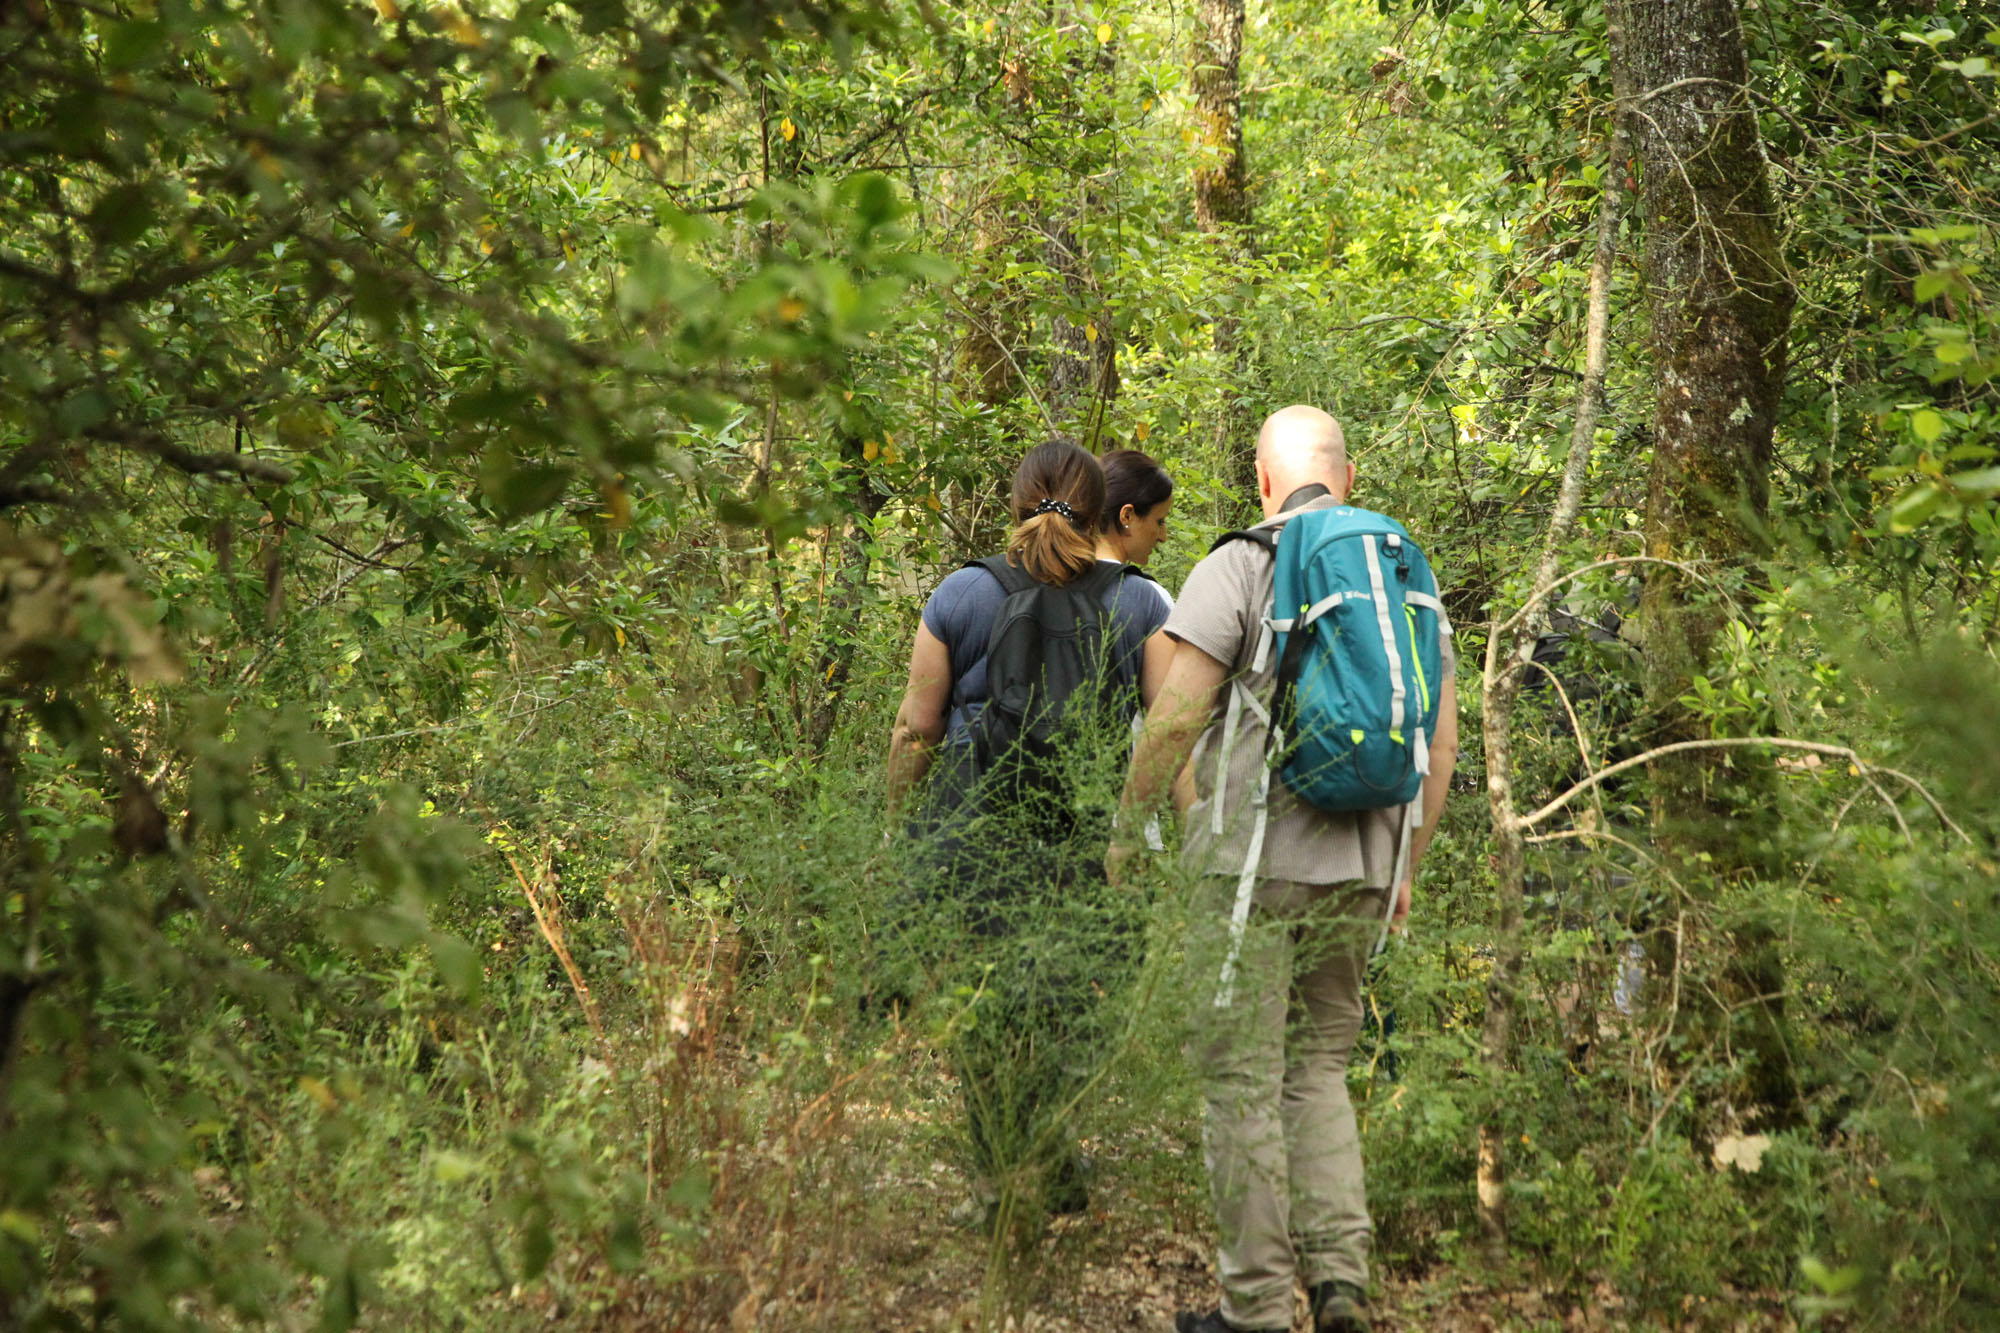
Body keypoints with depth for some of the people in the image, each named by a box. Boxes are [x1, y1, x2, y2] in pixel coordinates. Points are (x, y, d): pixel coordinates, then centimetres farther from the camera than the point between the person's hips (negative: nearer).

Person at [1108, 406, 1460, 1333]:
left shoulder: (1240, 565, -6)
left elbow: (1177, 713, -11)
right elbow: (1440, 742, 11)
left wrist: (1129, 827, 0)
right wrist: (1407, 862, 20)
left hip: (1253, 862, -5)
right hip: (1361, 865, 5)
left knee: (1243, 1083, 2)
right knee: (1319, 1068, 17)